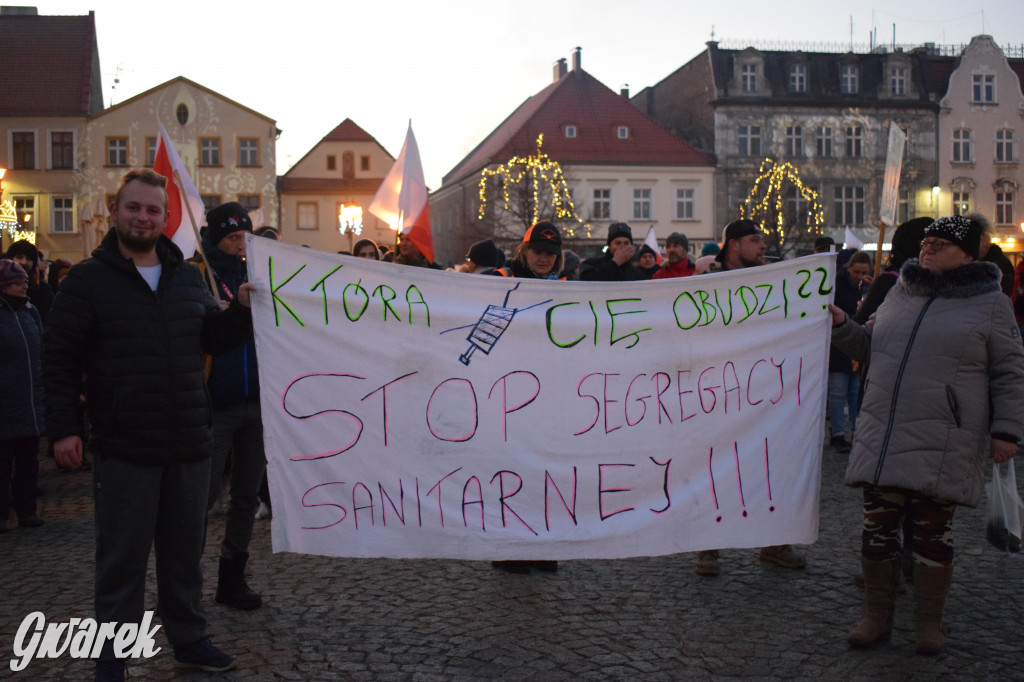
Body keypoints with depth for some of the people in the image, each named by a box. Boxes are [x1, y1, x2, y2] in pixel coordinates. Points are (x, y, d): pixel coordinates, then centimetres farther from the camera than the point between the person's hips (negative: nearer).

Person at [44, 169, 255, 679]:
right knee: (122, 557, 4)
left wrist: (243, 308, -1)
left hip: (188, 444, 4)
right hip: (122, 447, -4)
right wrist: (64, 427, -12)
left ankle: (188, 638, 29)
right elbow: (60, 359, -4)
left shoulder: (188, 277, 11)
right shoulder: (88, 279, -2)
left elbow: (216, 338, 18)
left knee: (185, 549, 15)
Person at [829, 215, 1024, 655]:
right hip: (882, 436, 4)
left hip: (942, 445, -4)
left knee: (933, 531, 3)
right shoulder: (900, 294, 16)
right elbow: (868, 346, 27)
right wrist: (842, 326, 10)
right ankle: (877, 617, 19)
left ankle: (929, 622, 19)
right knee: (878, 527, 5)